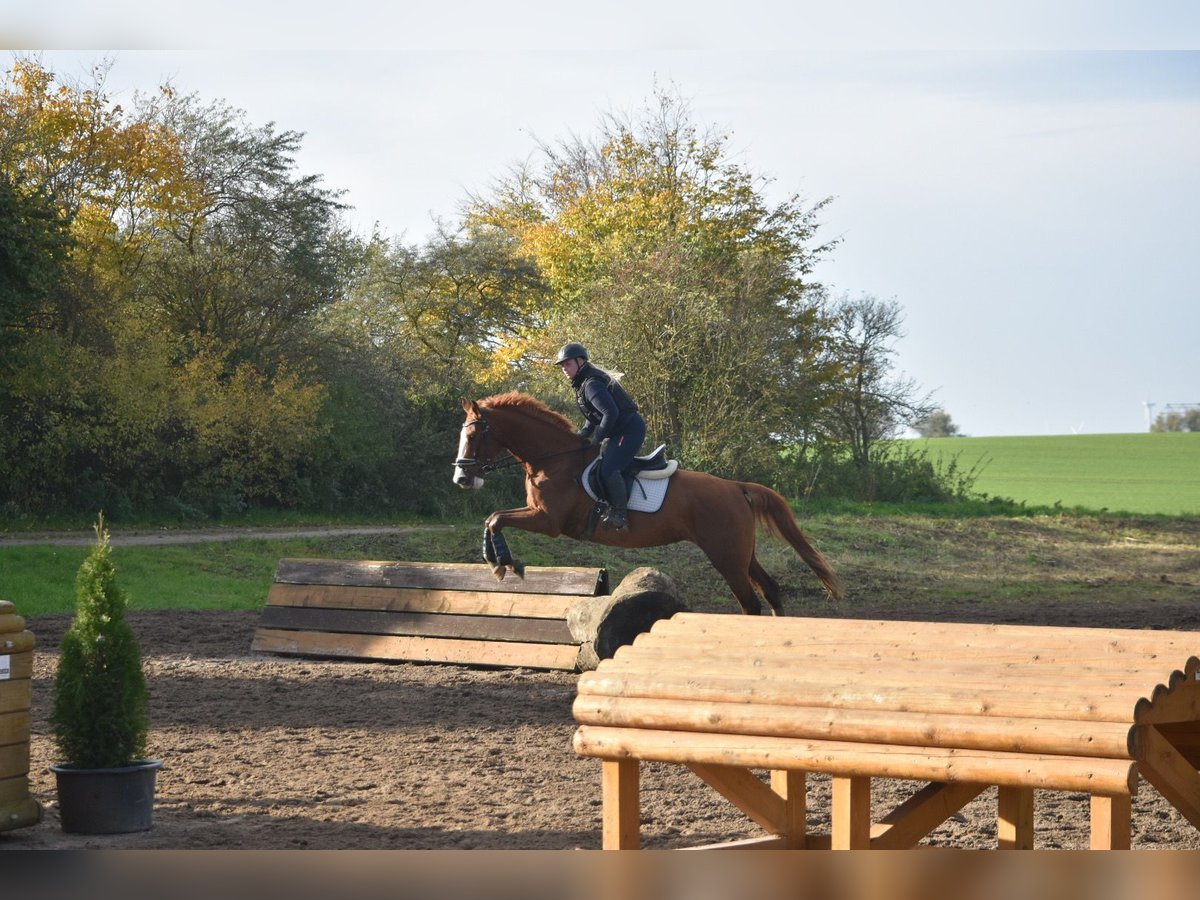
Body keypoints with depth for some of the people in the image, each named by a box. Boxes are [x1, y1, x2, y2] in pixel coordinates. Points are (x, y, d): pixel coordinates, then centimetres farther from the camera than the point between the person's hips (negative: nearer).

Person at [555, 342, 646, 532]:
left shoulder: (591, 385, -18)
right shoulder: (584, 383, 16)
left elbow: (610, 413, -27)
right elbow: (598, 415, 23)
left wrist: (597, 438, -17)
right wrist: (583, 432, 8)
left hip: (630, 429, -12)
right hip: (622, 430, 12)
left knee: (609, 469, -21)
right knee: (604, 467, 16)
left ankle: (619, 515, -19)